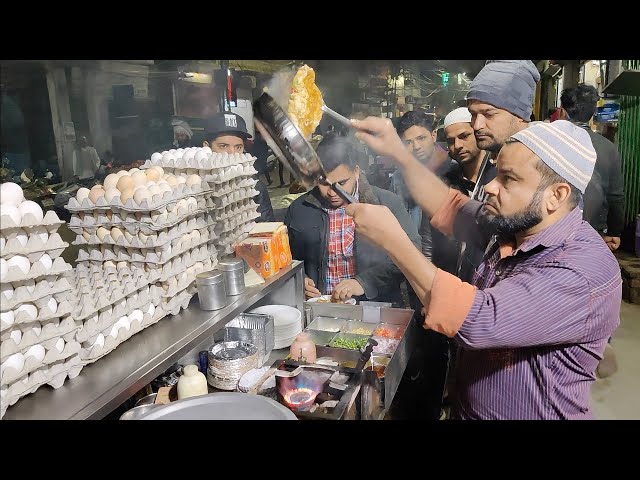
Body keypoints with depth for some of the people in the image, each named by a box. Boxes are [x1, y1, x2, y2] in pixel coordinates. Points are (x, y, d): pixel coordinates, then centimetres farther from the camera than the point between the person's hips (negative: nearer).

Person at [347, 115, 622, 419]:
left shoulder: (586, 269, -28)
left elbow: (480, 320, -37)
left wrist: (392, 239, -33)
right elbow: (448, 205, 6)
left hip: (530, 411, -6)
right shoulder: (512, 226, -6)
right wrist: (397, 152, -7)